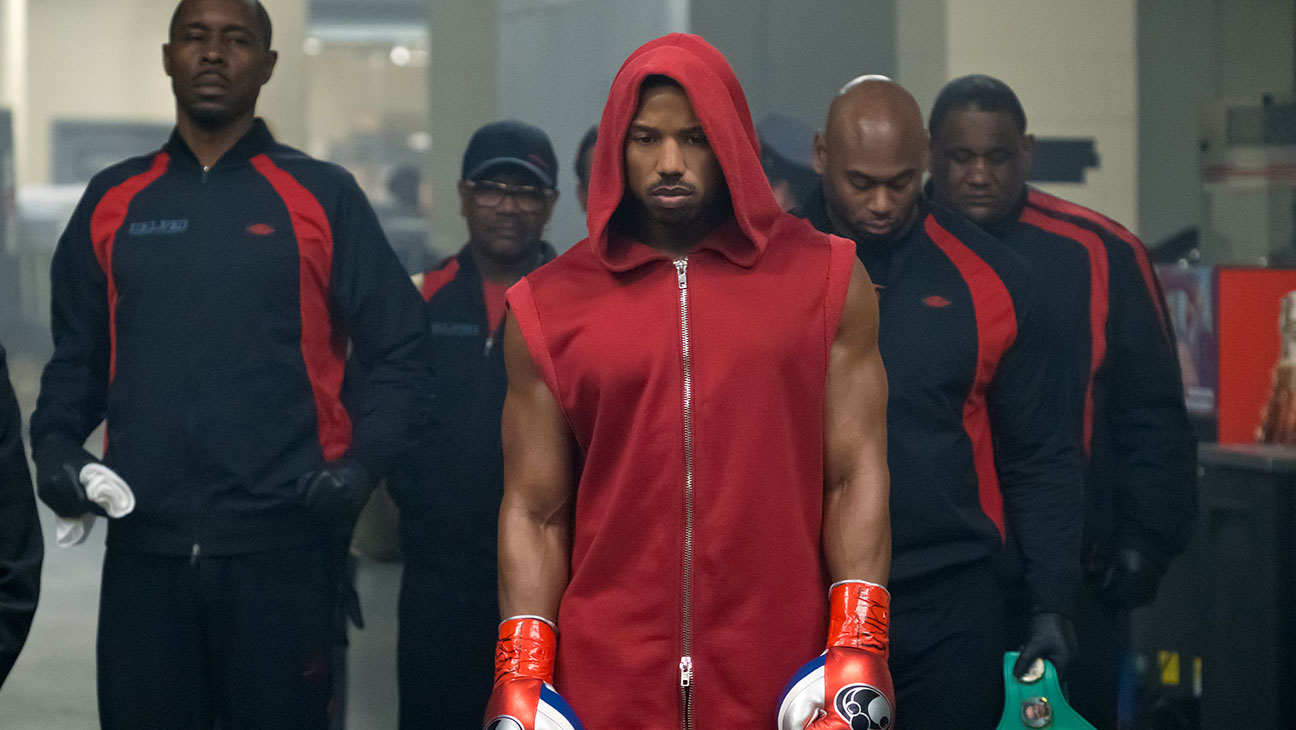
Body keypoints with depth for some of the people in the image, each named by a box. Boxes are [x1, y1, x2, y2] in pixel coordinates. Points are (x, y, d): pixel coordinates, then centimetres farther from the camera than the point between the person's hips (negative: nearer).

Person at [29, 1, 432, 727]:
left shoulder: (323, 197, 3)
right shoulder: (114, 202, 12)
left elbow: (400, 352, 4)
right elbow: (78, 358, 19)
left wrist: (363, 461, -11)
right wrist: (56, 442, 0)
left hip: (283, 543, -2)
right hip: (144, 546, 2)